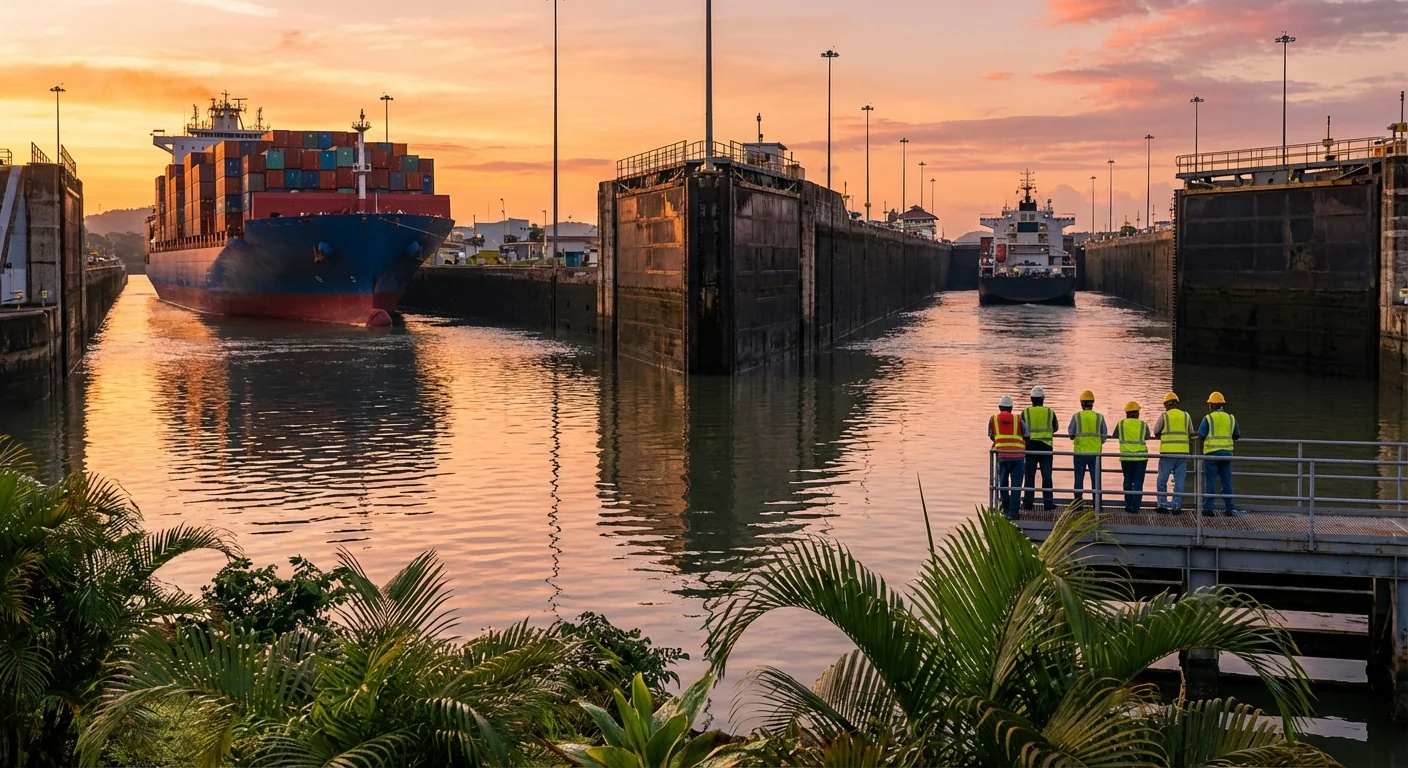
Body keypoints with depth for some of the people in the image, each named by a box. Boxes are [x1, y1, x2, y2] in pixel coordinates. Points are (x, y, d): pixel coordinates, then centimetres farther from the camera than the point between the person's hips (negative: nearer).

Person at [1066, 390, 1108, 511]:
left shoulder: (1076, 416, -5)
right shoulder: (1099, 417, -1)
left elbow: (1071, 434, -3)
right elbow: (1104, 437, 2)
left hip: (1080, 452, -1)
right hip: (1095, 453, 1)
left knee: (1079, 479, 6)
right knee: (1096, 480, 7)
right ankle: (1097, 505, 7)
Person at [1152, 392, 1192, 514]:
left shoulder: (1164, 416, 0)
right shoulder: (1186, 416, 9)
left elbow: (1156, 433, 5)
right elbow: (1191, 434, 14)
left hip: (1167, 452, -3)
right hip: (1183, 452, 3)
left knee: (1162, 480, 6)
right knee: (1179, 481, 6)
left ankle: (1162, 505, 2)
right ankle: (1176, 506, 4)